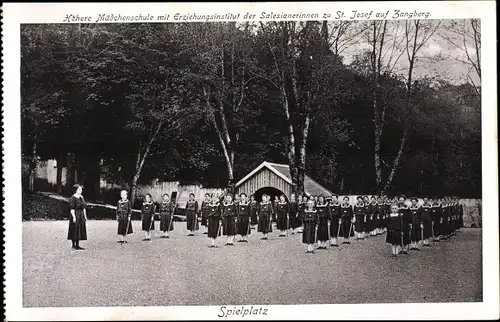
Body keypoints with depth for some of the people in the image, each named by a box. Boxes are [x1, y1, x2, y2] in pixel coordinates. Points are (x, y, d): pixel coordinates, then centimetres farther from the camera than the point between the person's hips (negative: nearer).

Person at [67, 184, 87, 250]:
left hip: (81, 216, 8)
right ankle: (73, 245, 5)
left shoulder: (81, 197, 12)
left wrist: (85, 216, 14)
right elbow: (71, 208, -16)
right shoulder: (72, 198, -11)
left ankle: (77, 245, 14)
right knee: (75, 230, -3)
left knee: (80, 230, 8)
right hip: (75, 215, -8)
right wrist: (74, 217, -21)